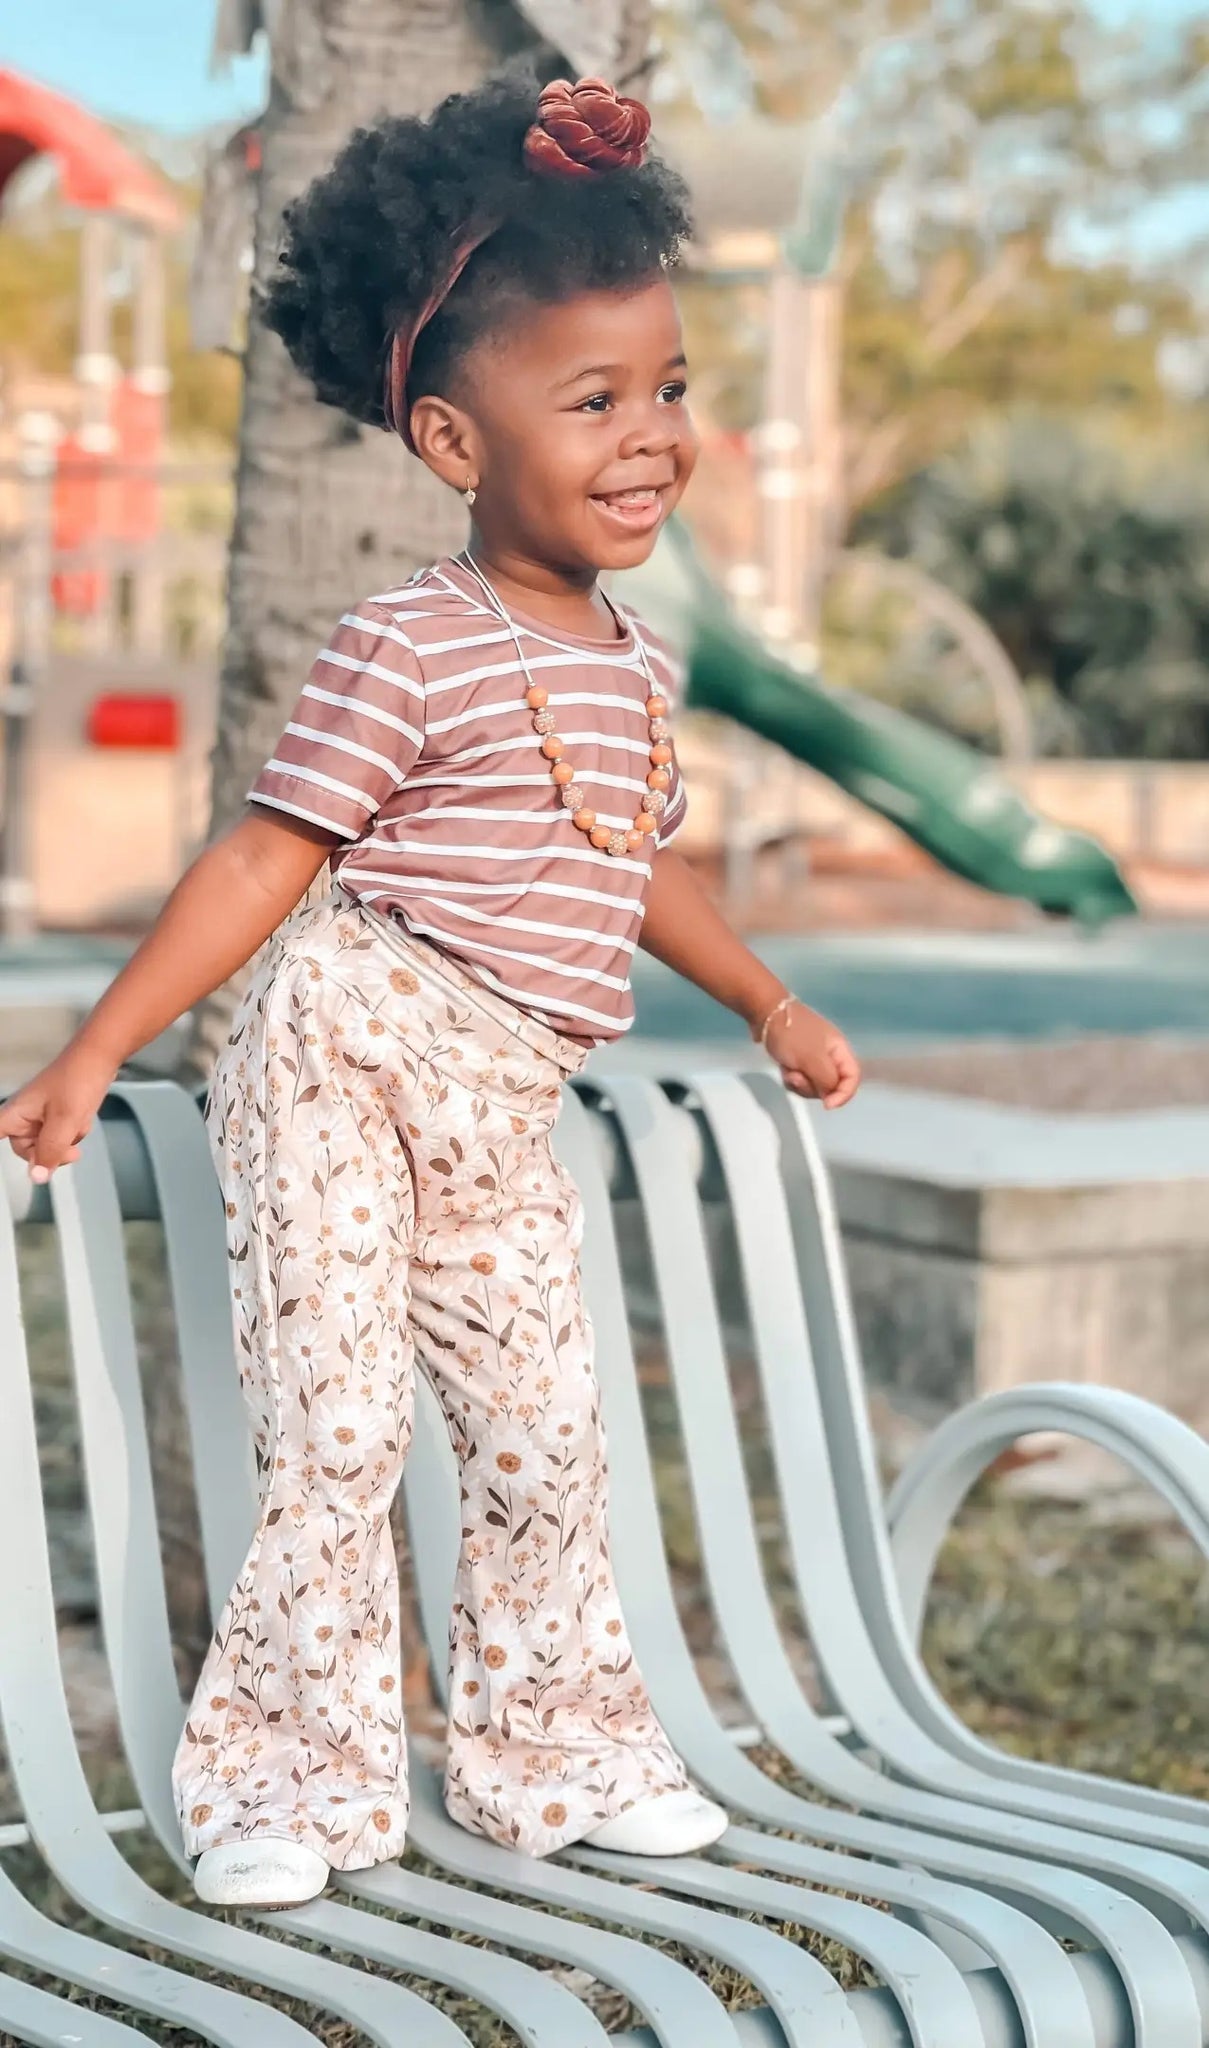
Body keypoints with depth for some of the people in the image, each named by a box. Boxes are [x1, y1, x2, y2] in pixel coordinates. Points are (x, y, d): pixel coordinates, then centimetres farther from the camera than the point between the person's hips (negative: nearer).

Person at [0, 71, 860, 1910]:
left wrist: (769, 1004, 34)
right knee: (339, 1435, -6)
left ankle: (554, 1754, 26)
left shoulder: (636, 667, 9)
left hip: (504, 1120, 7)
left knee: (546, 1441, 11)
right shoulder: (406, 654, -13)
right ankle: (287, 1775, 8)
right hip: (350, 1066, -7)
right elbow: (263, 863, -12)